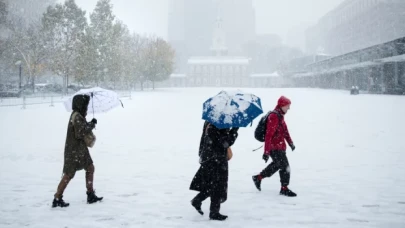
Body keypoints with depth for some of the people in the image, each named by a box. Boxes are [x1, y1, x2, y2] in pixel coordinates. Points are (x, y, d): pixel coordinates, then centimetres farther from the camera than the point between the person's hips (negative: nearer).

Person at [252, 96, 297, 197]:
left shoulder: (280, 116, 9)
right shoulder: (274, 117, -23)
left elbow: (284, 130, 22)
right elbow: (269, 135, -26)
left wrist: (290, 142, 27)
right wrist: (266, 152, -26)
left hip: (280, 147, 10)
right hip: (275, 148, -10)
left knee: (276, 165, 22)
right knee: (285, 167, -3)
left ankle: (258, 178, 34)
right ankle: (284, 189, 11)